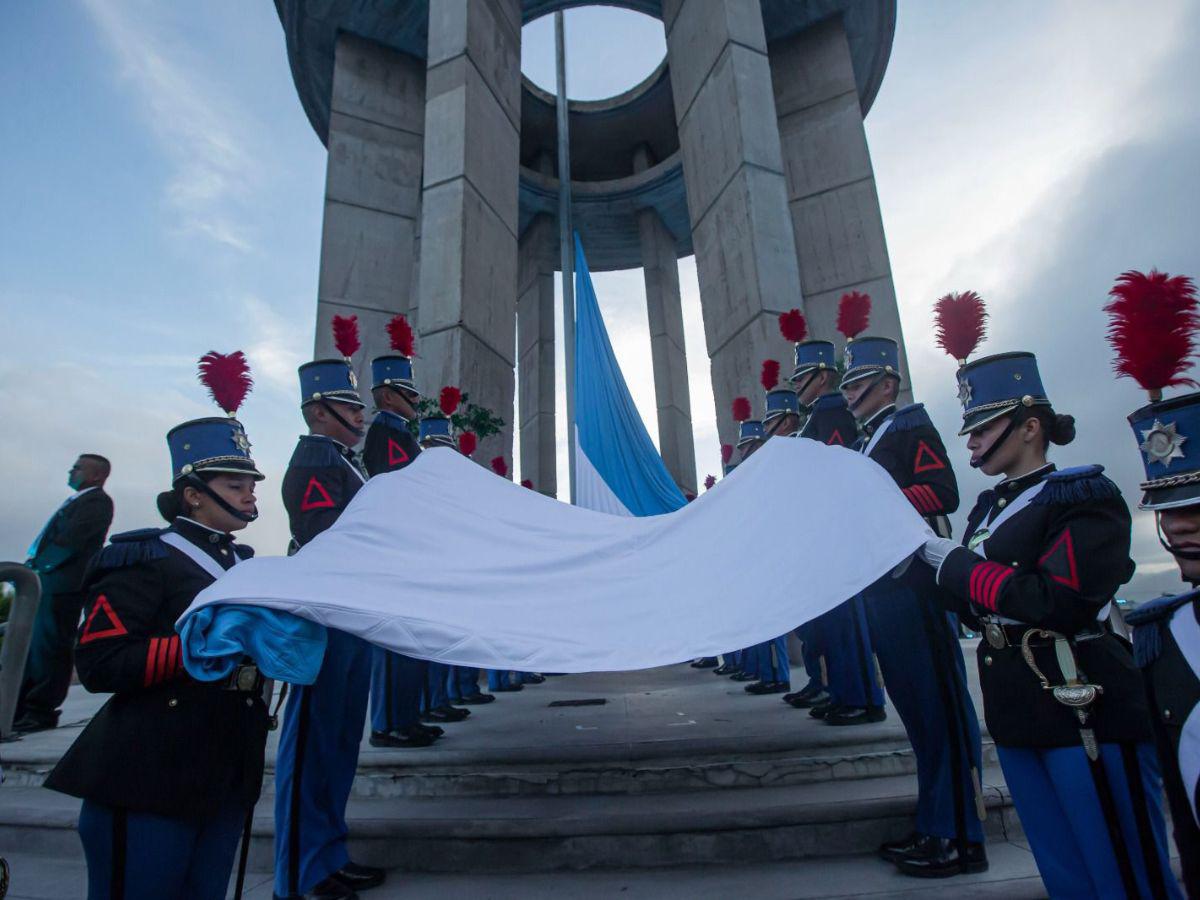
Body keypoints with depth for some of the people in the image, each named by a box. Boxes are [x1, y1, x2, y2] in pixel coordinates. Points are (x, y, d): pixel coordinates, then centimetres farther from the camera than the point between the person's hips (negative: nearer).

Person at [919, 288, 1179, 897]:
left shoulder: (1086, 498, -10)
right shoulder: (989, 508, 12)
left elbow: (1058, 603, -24)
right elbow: (975, 607, 11)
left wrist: (957, 563, -17)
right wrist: (928, 563, -6)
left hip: (1086, 716, -7)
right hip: (1016, 717, 7)